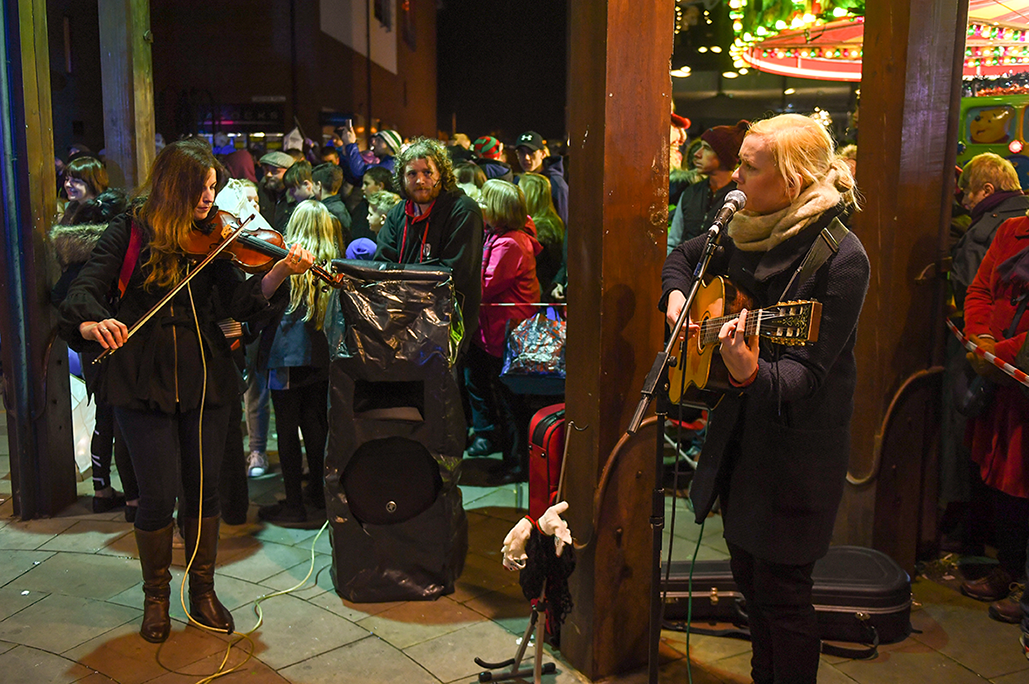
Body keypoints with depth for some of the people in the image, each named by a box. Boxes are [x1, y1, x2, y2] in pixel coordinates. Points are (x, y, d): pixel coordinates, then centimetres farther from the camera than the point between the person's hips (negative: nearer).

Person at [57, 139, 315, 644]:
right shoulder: (131, 231, -2)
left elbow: (243, 303, -5)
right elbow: (85, 290, -10)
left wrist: (281, 272, -23)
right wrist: (93, 324, -32)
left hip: (204, 376, 3)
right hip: (144, 379, -3)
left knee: (204, 489, 8)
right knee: (160, 494, -1)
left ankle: (203, 592, 27)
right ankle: (156, 597, 23)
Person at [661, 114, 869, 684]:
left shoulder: (841, 258, -20)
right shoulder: (748, 229, 1)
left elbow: (807, 374, -24)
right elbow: (684, 255, 22)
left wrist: (752, 374, -42)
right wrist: (676, 296, 3)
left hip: (796, 448, -7)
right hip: (739, 432, 8)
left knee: (780, 589, 3)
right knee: (747, 572, 20)